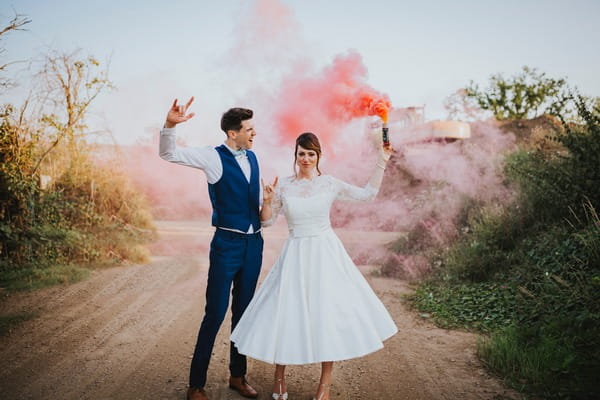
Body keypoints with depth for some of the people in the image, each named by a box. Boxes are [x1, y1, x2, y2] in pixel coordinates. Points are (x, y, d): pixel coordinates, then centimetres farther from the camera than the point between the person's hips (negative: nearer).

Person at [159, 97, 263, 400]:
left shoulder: (252, 157, 9)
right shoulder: (214, 156, -9)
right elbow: (168, 153, -18)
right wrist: (170, 124, -34)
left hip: (254, 243, 6)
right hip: (227, 244, -6)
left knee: (243, 311, 15)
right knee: (215, 314, 0)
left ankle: (237, 376, 31)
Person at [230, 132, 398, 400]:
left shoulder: (329, 183, -1)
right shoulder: (283, 186, 0)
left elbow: (369, 192, 4)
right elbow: (267, 222, 5)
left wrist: (381, 162, 1)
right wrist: (267, 200, -13)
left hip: (326, 254, 0)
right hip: (295, 256, 1)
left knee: (328, 313, 1)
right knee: (285, 311, 3)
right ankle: (279, 377, 26)